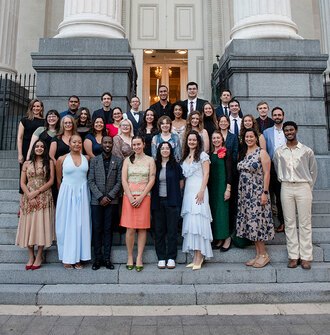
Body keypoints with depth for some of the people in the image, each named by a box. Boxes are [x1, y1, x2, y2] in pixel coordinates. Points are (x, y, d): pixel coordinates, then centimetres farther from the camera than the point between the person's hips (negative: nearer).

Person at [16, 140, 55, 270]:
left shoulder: (49, 163, 5)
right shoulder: (27, 164, 10)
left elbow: (51, 181, -2)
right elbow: (22, 183, 5)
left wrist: (37, 192, -11)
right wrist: (29, 196, -9)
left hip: (44, 199, -2)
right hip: (28, 199, 2)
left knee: (41, 225, -2)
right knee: (28, 226, 2)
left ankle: (39, 257, 8)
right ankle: (31, 256, 14)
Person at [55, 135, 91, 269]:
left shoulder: (87, 159, 5)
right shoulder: (62, 159, 1)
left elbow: (90, 176, 10)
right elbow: (58, 180, 7)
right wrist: (63, 193, 8)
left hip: (82, 194, 2)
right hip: (67, 194, -2)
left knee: (81, 224, 4)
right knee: (67, 224, 3)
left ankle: (78, 257, 14)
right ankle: (67, 258, 13)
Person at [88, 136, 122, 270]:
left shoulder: (118, 161, 6)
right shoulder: (94, 160, 6)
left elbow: (119, 181, 1)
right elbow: (91, 181, 0)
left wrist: (109, 196, -9)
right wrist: (100, 197, -9)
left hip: (111, 200, 0)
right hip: (96, 200, 0)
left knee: (108, 229, 5)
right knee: (97, 229, 3)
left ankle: (107, 258, 12)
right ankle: (98, 258, 12)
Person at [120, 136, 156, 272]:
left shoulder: (150, 160, 8)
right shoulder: (127, 160, 10)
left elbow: (152, 180, 0)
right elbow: (124, 180, 3)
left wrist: (141, 197, -9)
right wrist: (131, 198, -7)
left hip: (144, 197, 0)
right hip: (129, 196, 0)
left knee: (142, 228, 0)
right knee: (130, 228, -2)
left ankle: (139, 258, 9)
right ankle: (130, 257, 11)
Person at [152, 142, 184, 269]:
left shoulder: (175, 165, 3)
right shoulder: (155, 165, 7)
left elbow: (181, 183, 7)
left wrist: (173, 192, 6)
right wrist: (156, 194, 4)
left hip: (172, 201, -2)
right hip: (158, 201, 2)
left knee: (172, 230, 2)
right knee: (159, 230, 5)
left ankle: (171, 258, 13)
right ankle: (161, 258, 16)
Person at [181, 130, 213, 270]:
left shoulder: (203, 155, 1)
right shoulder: (185, 157, 18)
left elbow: (206, 174, -7)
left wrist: (202, 191, -18)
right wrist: (182, 192, 9)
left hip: (198, 190, -6)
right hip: (188, 191, 6)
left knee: (197, 220, -11)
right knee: (190, 221, 3)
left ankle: (199, 257, -6)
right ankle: (196, 256, 8)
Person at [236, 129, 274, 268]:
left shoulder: (262, 153, -4)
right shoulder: (243, 154, 14)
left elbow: (266, 173, -10)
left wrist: (265, 192, -16)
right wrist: (239, 192, 9)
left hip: (257, 192, -6)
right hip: (244, 193, 6)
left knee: (256, 222, -6)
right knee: (250, 223, 7)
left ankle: (264, 254, 7)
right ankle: (258, 254, 15)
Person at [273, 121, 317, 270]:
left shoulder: (307, 151, 3)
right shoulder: (278, 152, 6)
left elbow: (313, 171, 9)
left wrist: (309, 188, 7)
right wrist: (284, 182, 7)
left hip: (303, 187, -1)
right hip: (286, 188, 2)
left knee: (305, 223, 1)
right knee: (289, 223, 3)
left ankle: (306, 257, 7)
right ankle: (293, 256, 10)